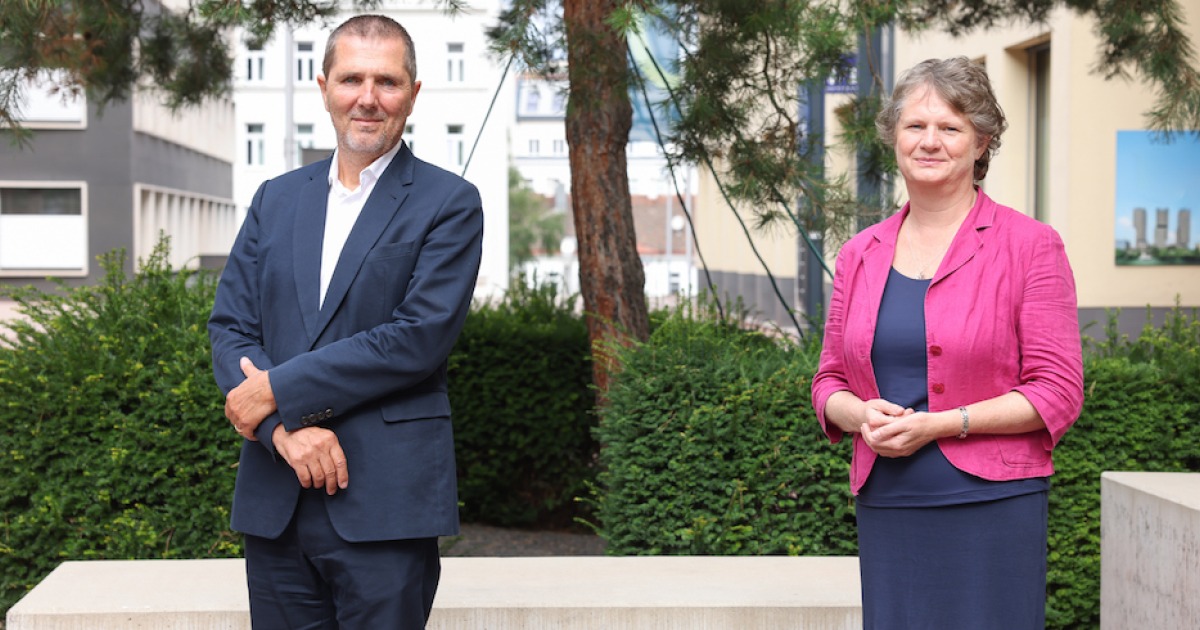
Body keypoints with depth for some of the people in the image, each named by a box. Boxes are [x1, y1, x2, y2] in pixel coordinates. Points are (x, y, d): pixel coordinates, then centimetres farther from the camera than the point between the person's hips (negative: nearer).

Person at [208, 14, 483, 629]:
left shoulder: (450, 204, 0)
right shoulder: (275, 199, 14)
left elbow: (420, 338, -11)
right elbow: (229, 328, 7)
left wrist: (277, 391, -11)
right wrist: (285, 426, -11)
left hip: (386, 505, -4)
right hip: (274, 503, 4)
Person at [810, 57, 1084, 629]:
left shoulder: (1030, 246, -1)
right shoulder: (860, 255, 12)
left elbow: (1057, 393, -5)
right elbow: (830, 381, 17)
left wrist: (936, 424, -14)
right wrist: (861, 415, -6)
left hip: (991, 506, -4)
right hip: (885, 511, 4)